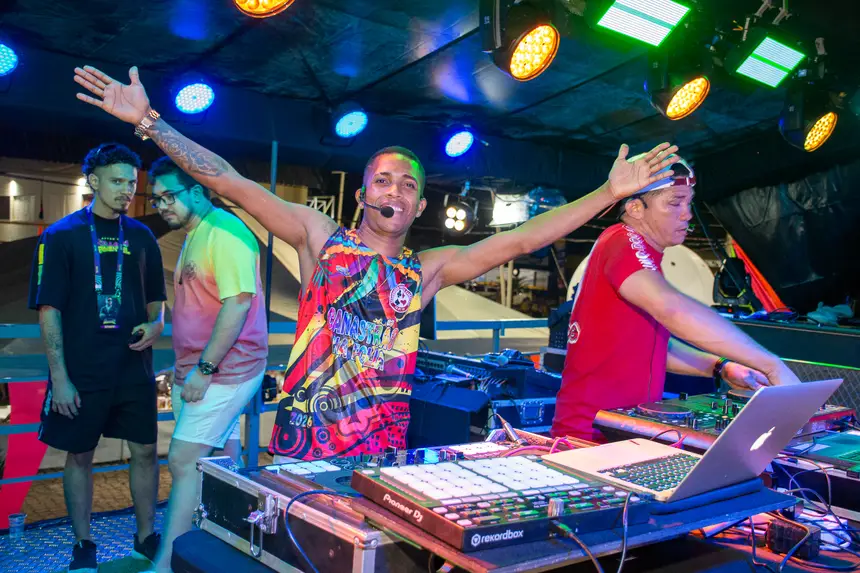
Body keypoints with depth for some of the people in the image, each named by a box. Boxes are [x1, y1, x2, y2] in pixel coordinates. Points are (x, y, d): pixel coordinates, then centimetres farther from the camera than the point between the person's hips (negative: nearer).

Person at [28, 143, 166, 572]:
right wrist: (59, 376, -12)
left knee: (145, 451, 8)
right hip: (81, 373, -3)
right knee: (80, 456, 8)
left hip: (134, 369, 3)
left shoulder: (141, 236, 6)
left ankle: (145, 536, 25)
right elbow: (49, 310, -7)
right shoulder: (62, 235, -5)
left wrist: (156, 324, -8)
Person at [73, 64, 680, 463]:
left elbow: (517, 239, 1)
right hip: (303, 439, -2)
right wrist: (149, 121, -7)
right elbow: (232, 184, -3)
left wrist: (608, 193, -3)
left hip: (382, 448, 2)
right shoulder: (321, 237, 2)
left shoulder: (426, 270, 6)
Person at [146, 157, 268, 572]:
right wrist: (184, 365, 20)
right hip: (200, 370, 9)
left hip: (223, 370, -9)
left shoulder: (224, 233, -14)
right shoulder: (194, 238, 16)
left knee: (184, 459, -10)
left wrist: (204, 368, -20)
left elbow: (237, 305, -21)